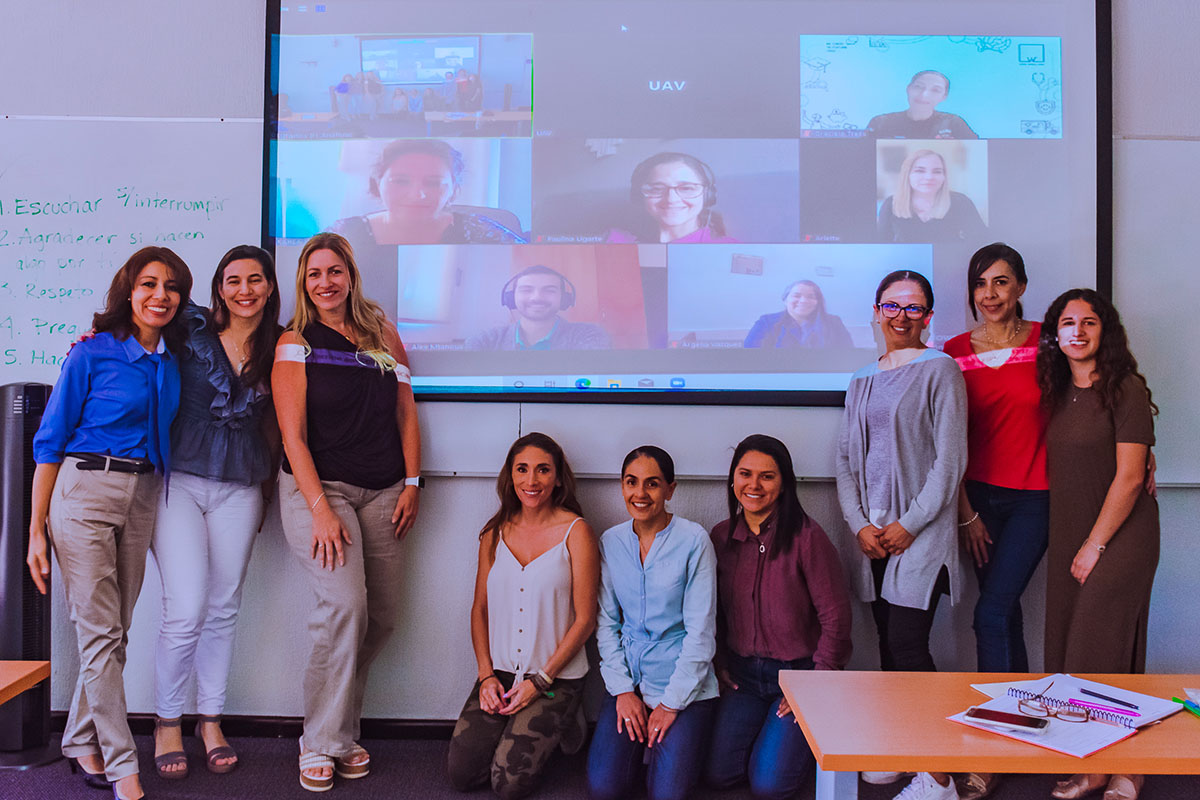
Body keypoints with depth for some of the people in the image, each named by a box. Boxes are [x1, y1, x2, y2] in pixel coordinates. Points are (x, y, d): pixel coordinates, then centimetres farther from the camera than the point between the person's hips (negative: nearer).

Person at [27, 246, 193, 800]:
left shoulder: (173, 359, 8)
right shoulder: (92, 353, -6)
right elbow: (50, 441, -4)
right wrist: (36, 531, -6)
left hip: (143, 499, 5)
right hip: (84, 491, -5)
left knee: (115, 630, 10)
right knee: (100, 631, -4)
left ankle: (82, 742, 27)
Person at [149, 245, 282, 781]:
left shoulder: (278, 349, 6)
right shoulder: (191, 329, -1)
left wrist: (266, 490, 13)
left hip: (240, 489, 3)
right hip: (179, 481, -2)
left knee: (223, 609, 9)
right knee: (186, 611, -8)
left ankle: (211, 720, 26)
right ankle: (166, 722, 15)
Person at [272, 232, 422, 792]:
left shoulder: (382, 333, 12)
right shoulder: (295, 343, 0)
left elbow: (406, 413, 13)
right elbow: (293, 436, -5)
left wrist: (411, 484, 4)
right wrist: (320, 509, -14)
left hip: (382, 492, 4)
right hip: (317, 487, -4)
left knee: (382, 614, 2)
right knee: (344, 604, -19)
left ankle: (339, 728, 22)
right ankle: (323, 743, -2)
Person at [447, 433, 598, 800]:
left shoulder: (575, 531, -8)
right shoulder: (495, 532, 6)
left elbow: (585, 618, -8)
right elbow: (480, 607, 10)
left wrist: (540, 680, -11)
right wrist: (486, 674, -3)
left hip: (557, 678, -4)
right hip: (500, 672, 4)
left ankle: (555, 730, 16)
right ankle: (511, 730, 19)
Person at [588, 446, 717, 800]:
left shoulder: (693, 540, -10)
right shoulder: (611, 542, 3)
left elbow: (700, 630, -10)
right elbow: (606, 622, 7)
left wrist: (672, 703, -11)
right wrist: (622, 690, -3)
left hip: (685, 683, -3)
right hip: (629, 679, 3)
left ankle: (675, 743, 18)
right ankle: (641, 745, 20)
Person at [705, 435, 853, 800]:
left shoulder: (806, 537, -15)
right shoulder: (721, 537, 1)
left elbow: (835, 619, -11)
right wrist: (720, 666, 8)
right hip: (743, 674, 4)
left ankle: (811, 736, 20)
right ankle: (763, 728, 23)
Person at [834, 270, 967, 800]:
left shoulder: (939, 369, -1)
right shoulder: (862, 381, 16)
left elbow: (949, 461, -7)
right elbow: (846, 459, 13)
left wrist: (908, 525, -11)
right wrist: (860, 525, 0)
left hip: (921, 532, -5)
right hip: (872, 534, 5)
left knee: (908, 646, -9)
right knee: (888, 646, 9)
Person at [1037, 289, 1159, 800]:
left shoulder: (1125, 389, -10)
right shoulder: (1060, 394, 10)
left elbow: (1129, 477, -13)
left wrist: (1095, 545, -11)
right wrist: (1069, 545, 7)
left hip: (1121, 536, -6)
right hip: (1068, 538, 7)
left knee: (1103, 652, -4)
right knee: (1066, 651, 7)